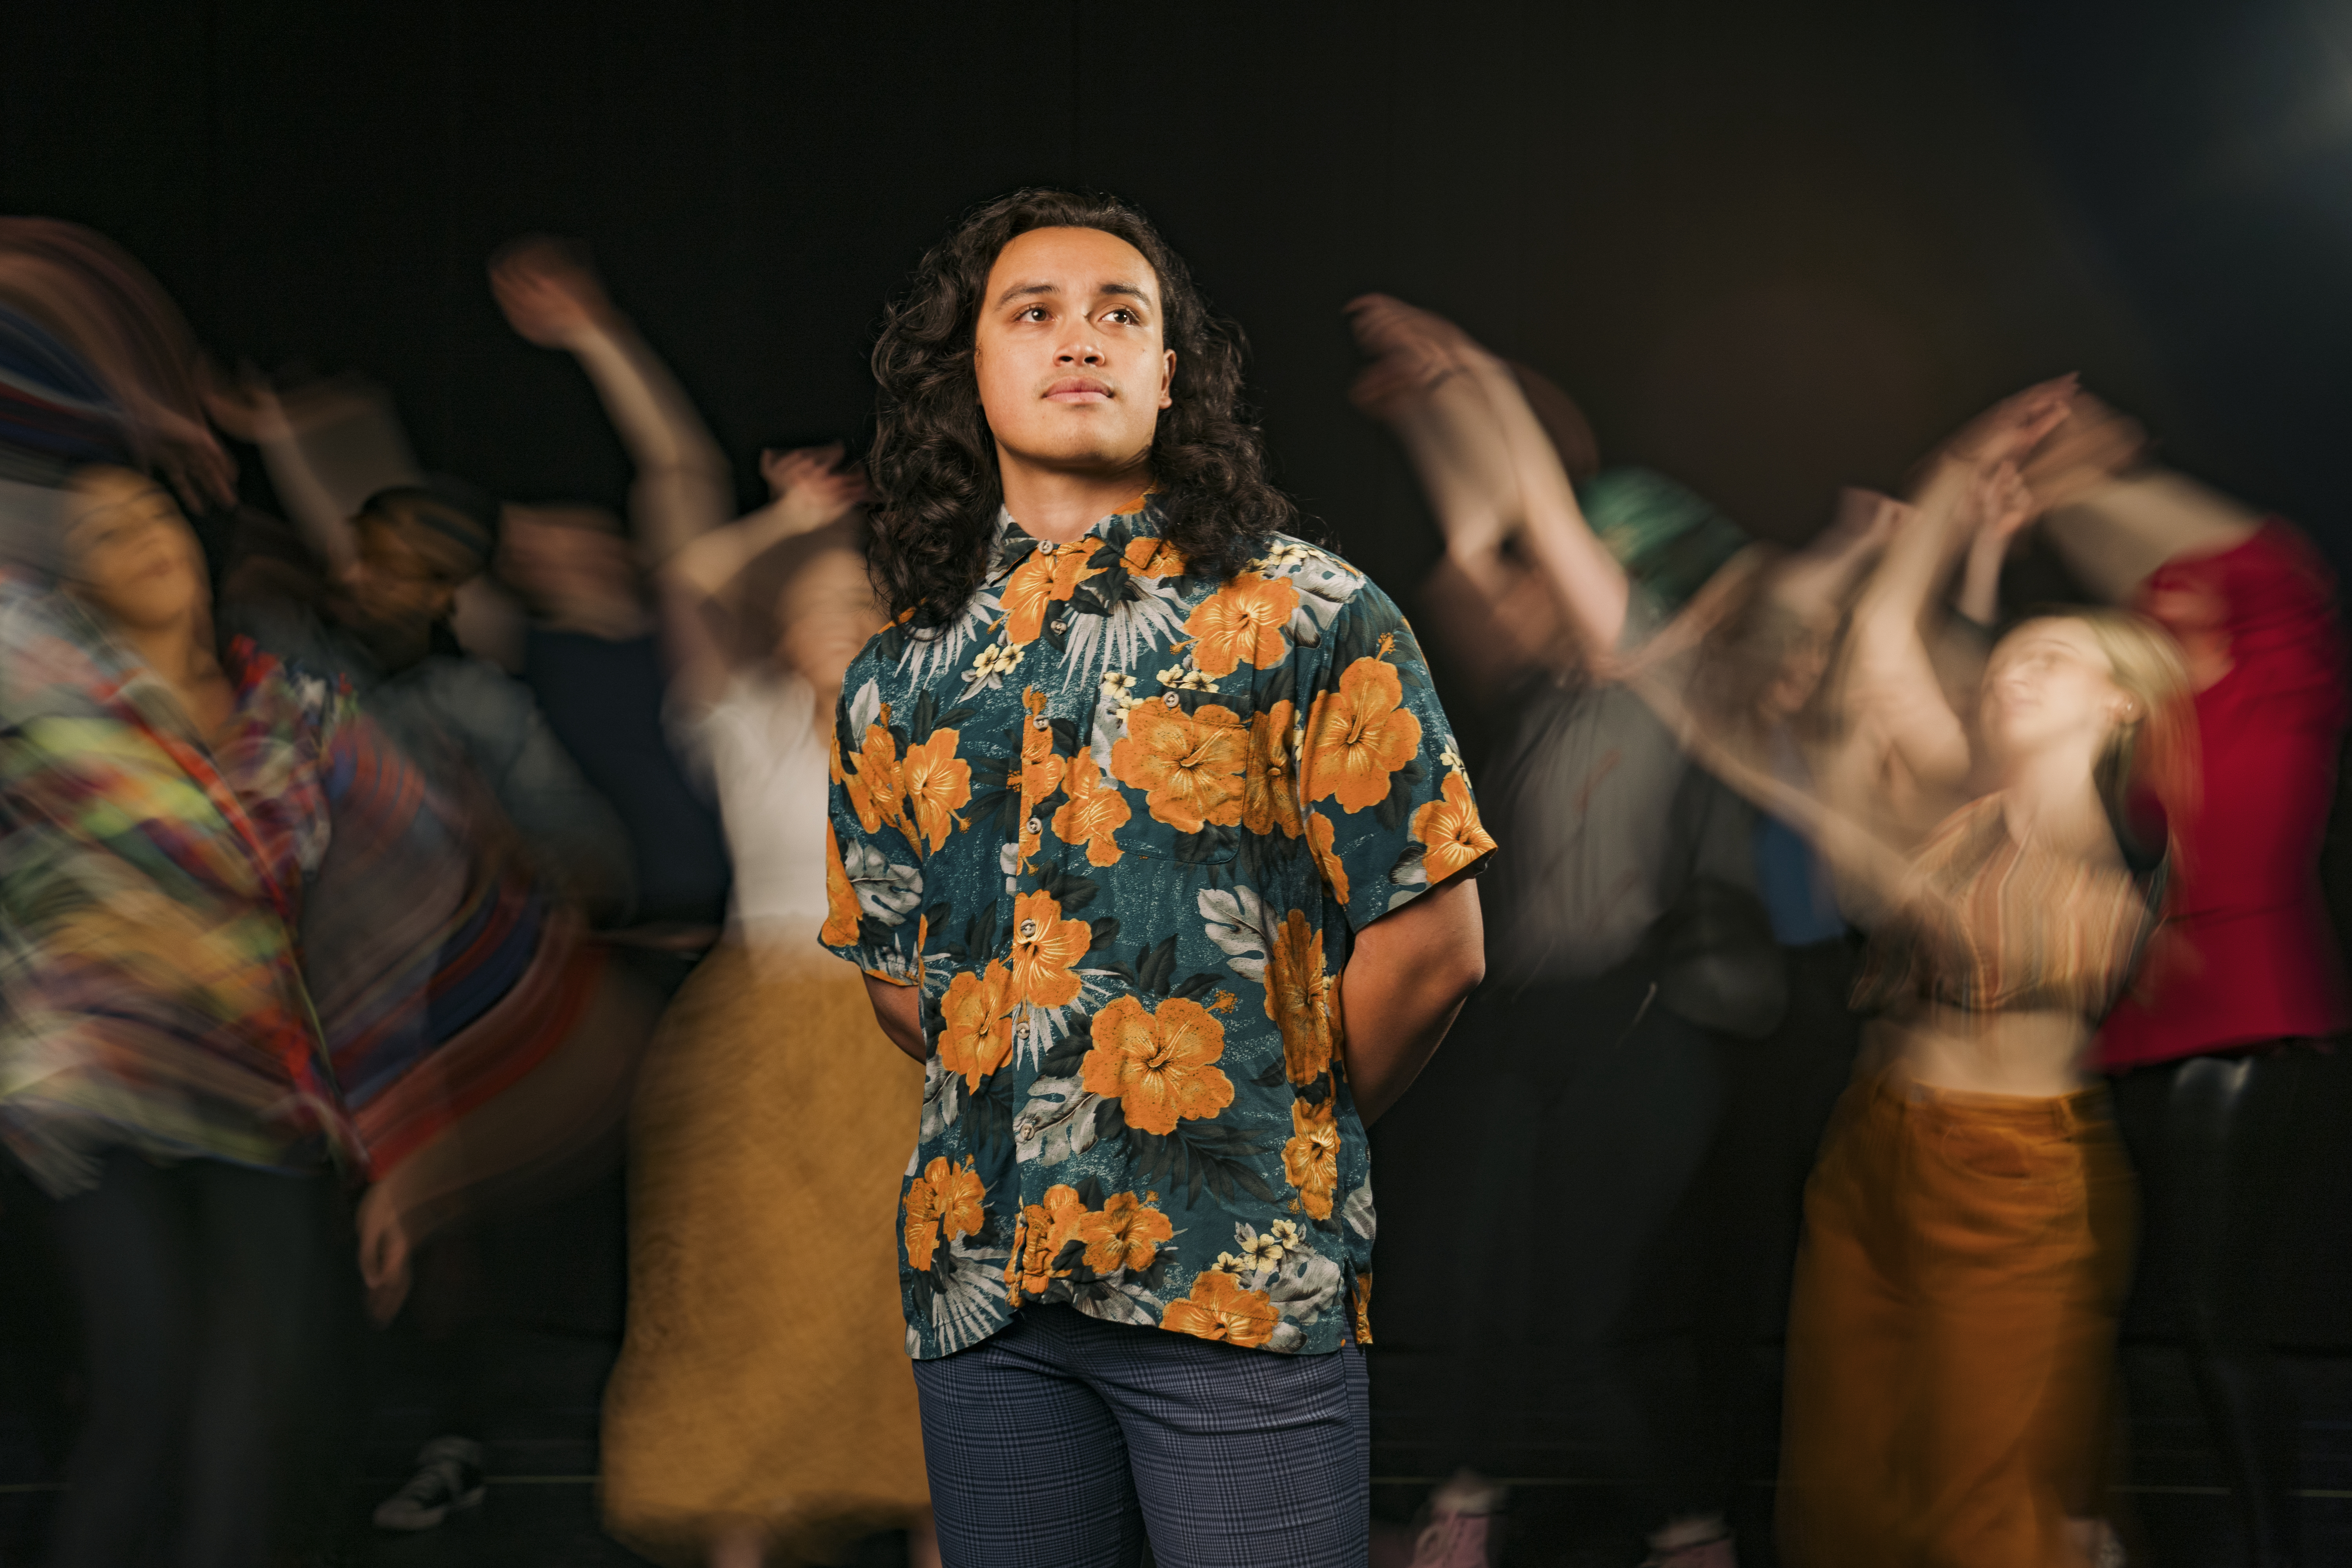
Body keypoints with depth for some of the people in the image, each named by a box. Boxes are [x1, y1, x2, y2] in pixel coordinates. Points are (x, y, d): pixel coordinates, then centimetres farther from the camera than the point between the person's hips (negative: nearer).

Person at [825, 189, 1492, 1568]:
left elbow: (1432, 946, -4)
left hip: (1241, 1287, -4)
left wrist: (1281, 1143, 5)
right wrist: (1018, 1110, 10)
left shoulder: (1307, 617, -2)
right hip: (982, 1283, 4)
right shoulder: (900, 674, 11)